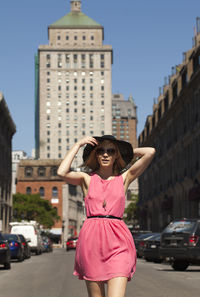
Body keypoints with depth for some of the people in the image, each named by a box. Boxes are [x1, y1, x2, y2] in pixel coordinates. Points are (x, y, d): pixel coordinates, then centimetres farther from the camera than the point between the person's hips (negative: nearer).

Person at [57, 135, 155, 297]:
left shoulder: (124, 178, 13)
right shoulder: (86, 178, 13)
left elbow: (150, 152, 4)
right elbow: (62, 172, -7)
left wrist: (127, 151, 20)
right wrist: (78, 144, 4)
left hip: (117, 242, -1)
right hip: (91, 240, 1)